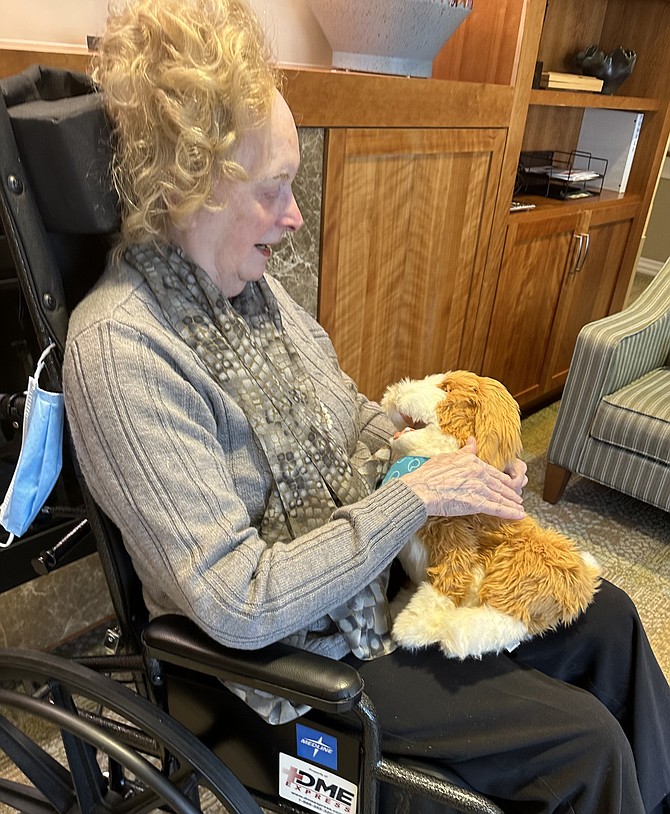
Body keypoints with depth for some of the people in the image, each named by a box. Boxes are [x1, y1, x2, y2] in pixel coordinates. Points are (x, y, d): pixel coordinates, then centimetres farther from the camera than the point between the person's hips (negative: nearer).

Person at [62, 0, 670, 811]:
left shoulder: (251, 284, -3)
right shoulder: (119, 349, -27)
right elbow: (240, 605, -27)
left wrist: (446, 453, -8)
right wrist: (413, 495, -24)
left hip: (376, 560, 7)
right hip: (294, 651, -6)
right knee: (586, 743, -5)